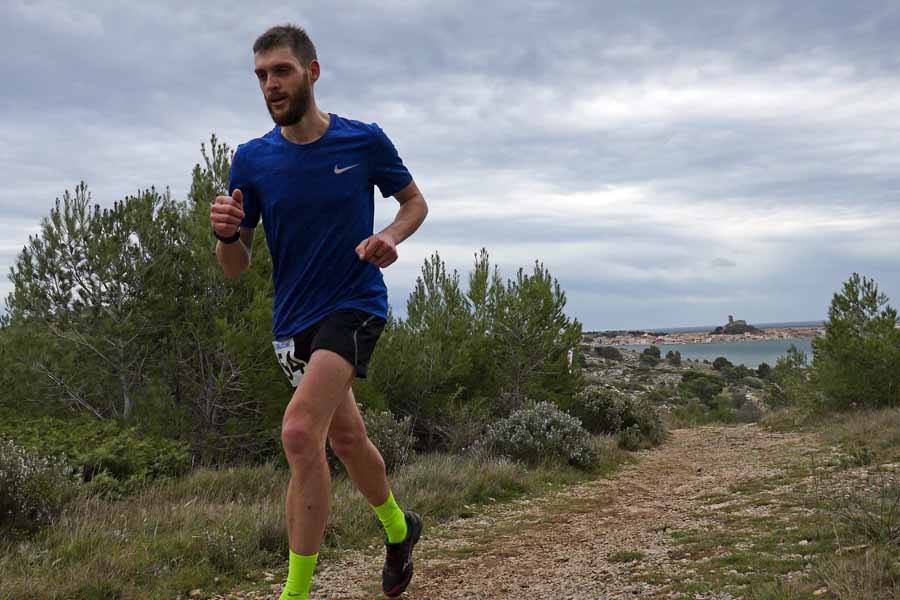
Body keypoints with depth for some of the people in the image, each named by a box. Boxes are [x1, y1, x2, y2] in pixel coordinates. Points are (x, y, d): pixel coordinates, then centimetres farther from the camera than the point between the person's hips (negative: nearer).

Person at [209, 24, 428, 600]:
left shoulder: (365, 141, -7)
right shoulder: (252, 159, -2)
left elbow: (415, 201, 9)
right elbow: (236, 268, 1)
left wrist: (391, 237, -12)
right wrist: (227, 232, -22)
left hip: (355, 304, -4)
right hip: (293, 320, 5)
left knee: (300, 432, -23)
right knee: (347, 438, 18)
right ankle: (399, 528, 45)